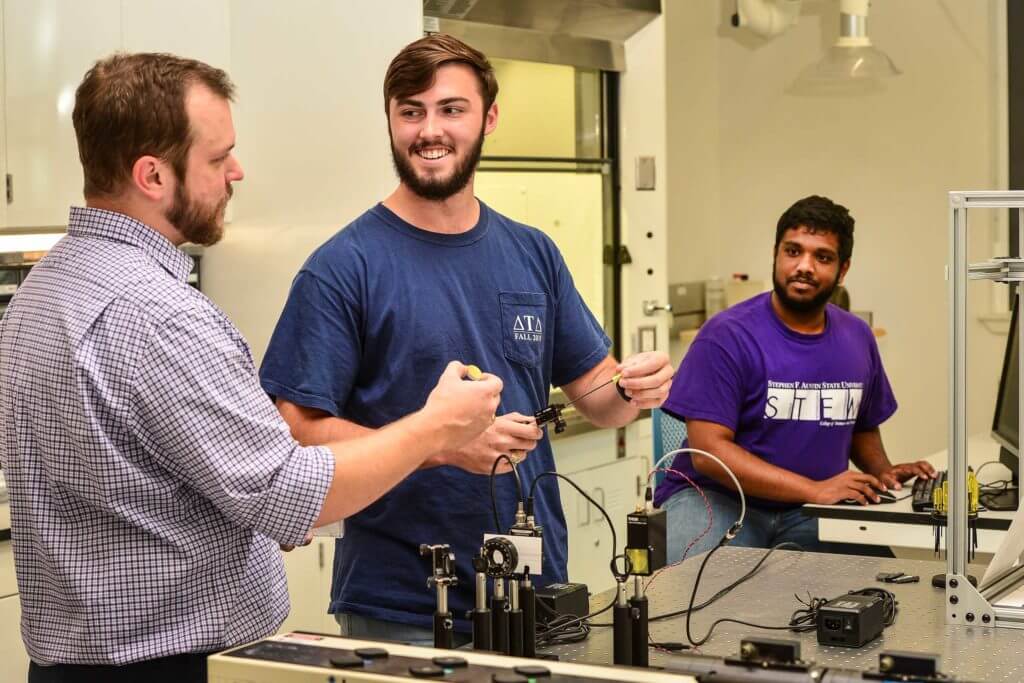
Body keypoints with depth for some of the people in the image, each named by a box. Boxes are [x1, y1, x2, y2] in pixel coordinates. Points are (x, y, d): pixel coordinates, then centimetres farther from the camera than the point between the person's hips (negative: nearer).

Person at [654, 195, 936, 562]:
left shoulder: (857, 338, 9)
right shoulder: (726, 335, -10)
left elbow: (862, 426, 26)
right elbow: (709, 451, -18)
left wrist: (883, 471, 4)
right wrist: (814, 489, -24)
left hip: (807, 517, 6)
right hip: (719, 501, -6)